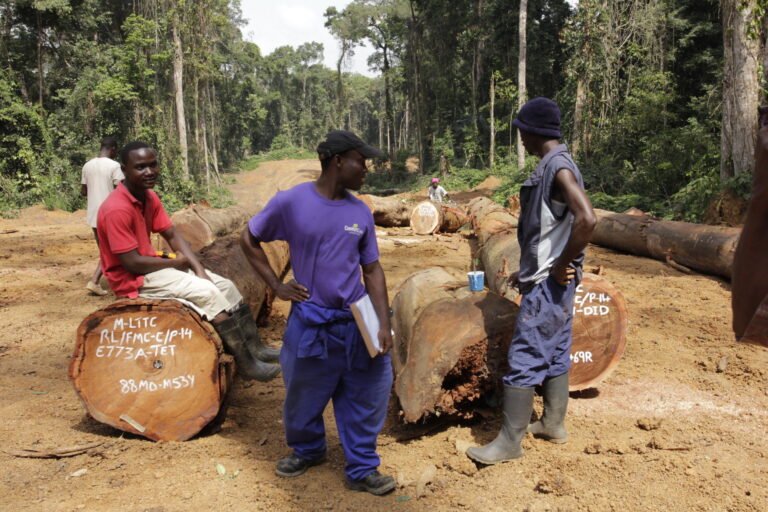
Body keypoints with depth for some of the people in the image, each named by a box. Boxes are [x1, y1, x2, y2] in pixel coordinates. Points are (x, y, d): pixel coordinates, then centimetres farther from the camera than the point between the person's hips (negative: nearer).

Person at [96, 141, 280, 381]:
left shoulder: (150, 197, 3)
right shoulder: (117, 209, -24)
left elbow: (173, 235, 4)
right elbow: (132, 264, -25)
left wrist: (199, 269, -9)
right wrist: (176, 262, -12)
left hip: (151, 266, 9)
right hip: (133, 279, -9)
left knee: (226, 286, 1)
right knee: (207, 292, -22)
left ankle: (254, 346, 7)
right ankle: (245, 364, -15)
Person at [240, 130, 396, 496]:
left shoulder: (361, 213, -1)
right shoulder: (290, 202, -10)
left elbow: (372, 270, 3)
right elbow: (249, 240, 3)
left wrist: (384, 324, -5)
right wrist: (276, 286, -3)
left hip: (357, 323, 2)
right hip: (310, 324, -2)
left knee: (366, 398, 6)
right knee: (303, 397, 16)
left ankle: (362, 470, 26)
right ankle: (306, 451, 44)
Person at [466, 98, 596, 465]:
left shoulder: (558, 167, -17)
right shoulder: (551, 166, 13)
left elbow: (586, 219, -31)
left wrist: (562, 265, -21)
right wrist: (529, 269, 17)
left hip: (550, 284, -10)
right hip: (548, 280, 10)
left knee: (523, 359, -4)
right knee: (555, 354, 17)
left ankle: (509, 441, 5)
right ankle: (553, 424, 30)